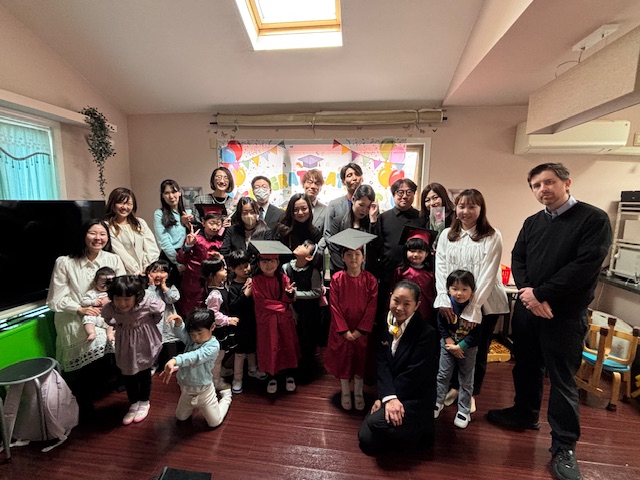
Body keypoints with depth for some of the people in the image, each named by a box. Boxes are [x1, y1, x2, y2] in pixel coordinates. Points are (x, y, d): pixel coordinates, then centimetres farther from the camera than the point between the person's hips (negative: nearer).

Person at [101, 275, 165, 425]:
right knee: (127, 375, 16)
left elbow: (161, 307, -11)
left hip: (144, 343, -3)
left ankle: (144, 403, 41)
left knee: (144, 373, 17)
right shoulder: (108, 309, -23)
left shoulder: (147, 304, -34)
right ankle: (133, 404, 41)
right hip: (125, 344, 3)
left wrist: (151, 322, -3)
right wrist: (119, 326, -2)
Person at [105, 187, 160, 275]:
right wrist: (137, 272, -13)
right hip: (128, 274, -3)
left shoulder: (140, 222, 13)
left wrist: (148, 268, -9)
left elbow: (151, 247, 4)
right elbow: (121, 254, -7)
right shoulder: (108, 227, 1)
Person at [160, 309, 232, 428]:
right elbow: (180, 332, -26)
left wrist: (174, 361, -57)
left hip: (203, 391, -6)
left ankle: (226, 396, 35)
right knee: (181, 418, 27)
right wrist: (178, 322, -48)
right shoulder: (191, 339, -8)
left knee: (214, 422, 11)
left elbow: (195, 356, -41)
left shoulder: (213, 345, -27)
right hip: (186, 389, 6)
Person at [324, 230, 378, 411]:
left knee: (360, 360, 14)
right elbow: (335, 307, -10)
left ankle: (359, 393, 36)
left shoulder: (370, 280, -9)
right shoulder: (336, 279, -11)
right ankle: (345, 393, 35)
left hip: (362, 330, 0)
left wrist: (359, 330, -12)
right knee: (342, 360, 13)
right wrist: (345, 330, -13)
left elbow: (371, 307, -8)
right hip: (341, 330, 0)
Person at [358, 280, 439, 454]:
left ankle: (421, 430, 0)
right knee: (367, 441, -3)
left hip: (416, 399, -5)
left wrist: (384, 397, -16)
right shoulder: (387, 325, -1)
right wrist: (389, 396, -21)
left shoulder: (427, 333, -18)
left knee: (376, 421, -28)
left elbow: (414, 374, -19)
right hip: (392, 394, 6)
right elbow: (382, 363, -6)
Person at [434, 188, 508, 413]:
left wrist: (472, 309, -18)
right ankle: (454, 386, 34)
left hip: (484, 305, -2)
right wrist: (444, 300, -14)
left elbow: (487, 275, -13)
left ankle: (471, 393, 34)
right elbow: (440, 268, -3)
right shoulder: (446, 234, 2)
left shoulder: (492, 237, -8)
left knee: (478, 351, 10)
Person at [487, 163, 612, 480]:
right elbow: (517, 259, 4)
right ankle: (525, 414, 39)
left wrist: (540, 294, -18)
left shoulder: (594, 219, -8)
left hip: (565, 314, -5)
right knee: (526, 366, 18)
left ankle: (564, 446, 22)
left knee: (561, 379, 5)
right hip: (526, 308, 5)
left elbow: (585, 266, -18)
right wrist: (527, 293, -13)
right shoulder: (532, 223, 9)